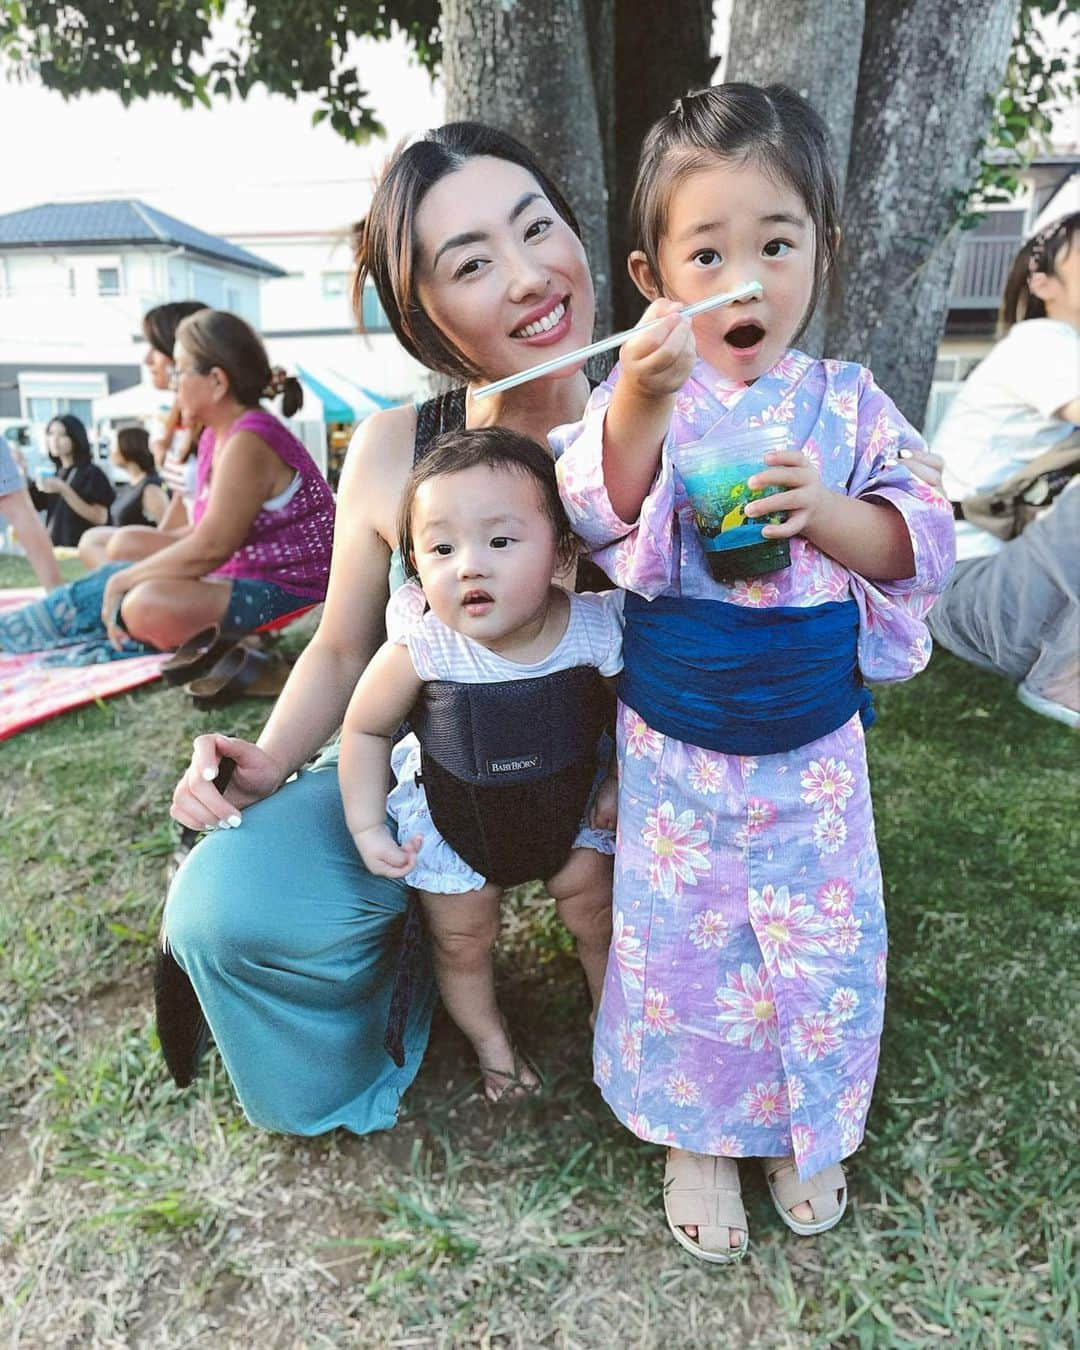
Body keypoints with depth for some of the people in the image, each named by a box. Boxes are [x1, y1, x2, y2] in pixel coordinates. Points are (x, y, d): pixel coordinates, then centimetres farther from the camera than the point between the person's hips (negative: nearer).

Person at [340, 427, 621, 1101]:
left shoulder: (597, 629, -28)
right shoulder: (421, 648, -30)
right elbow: (365, 728, -12)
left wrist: (622, 785, -8)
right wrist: (367, 827, -11)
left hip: (571, 806, 1)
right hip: (452, 819, 0)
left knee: (598, 915, 16)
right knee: (463, 944, 17)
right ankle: (493, 1044, 49)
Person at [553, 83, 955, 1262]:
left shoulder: (845, 403, -2)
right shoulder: (642, 395, -5)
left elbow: (923, 545, -6)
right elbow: (594, 517, -20)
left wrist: (829, 513, -26)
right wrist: (640, 400, -36)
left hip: (811, 747, 2)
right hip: (673, 750, -1)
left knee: (825, 947, 13)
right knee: (678, 946, 12)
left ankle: (805, 1131, 43)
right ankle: (697, 1137, 39)